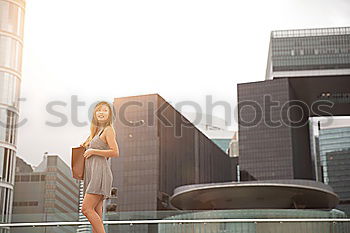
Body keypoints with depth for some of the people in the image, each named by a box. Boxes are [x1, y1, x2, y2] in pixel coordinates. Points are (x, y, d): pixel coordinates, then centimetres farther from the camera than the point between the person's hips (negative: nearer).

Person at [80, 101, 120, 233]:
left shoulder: (108, 130, -3)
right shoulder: (96, 131, 23)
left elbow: (115, 152, -14)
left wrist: (93, 151, -10)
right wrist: (85, 147, 15)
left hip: (100, 172, -9)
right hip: (92, 174, 9)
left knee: (86, 208, -17)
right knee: (96, 214, 4)